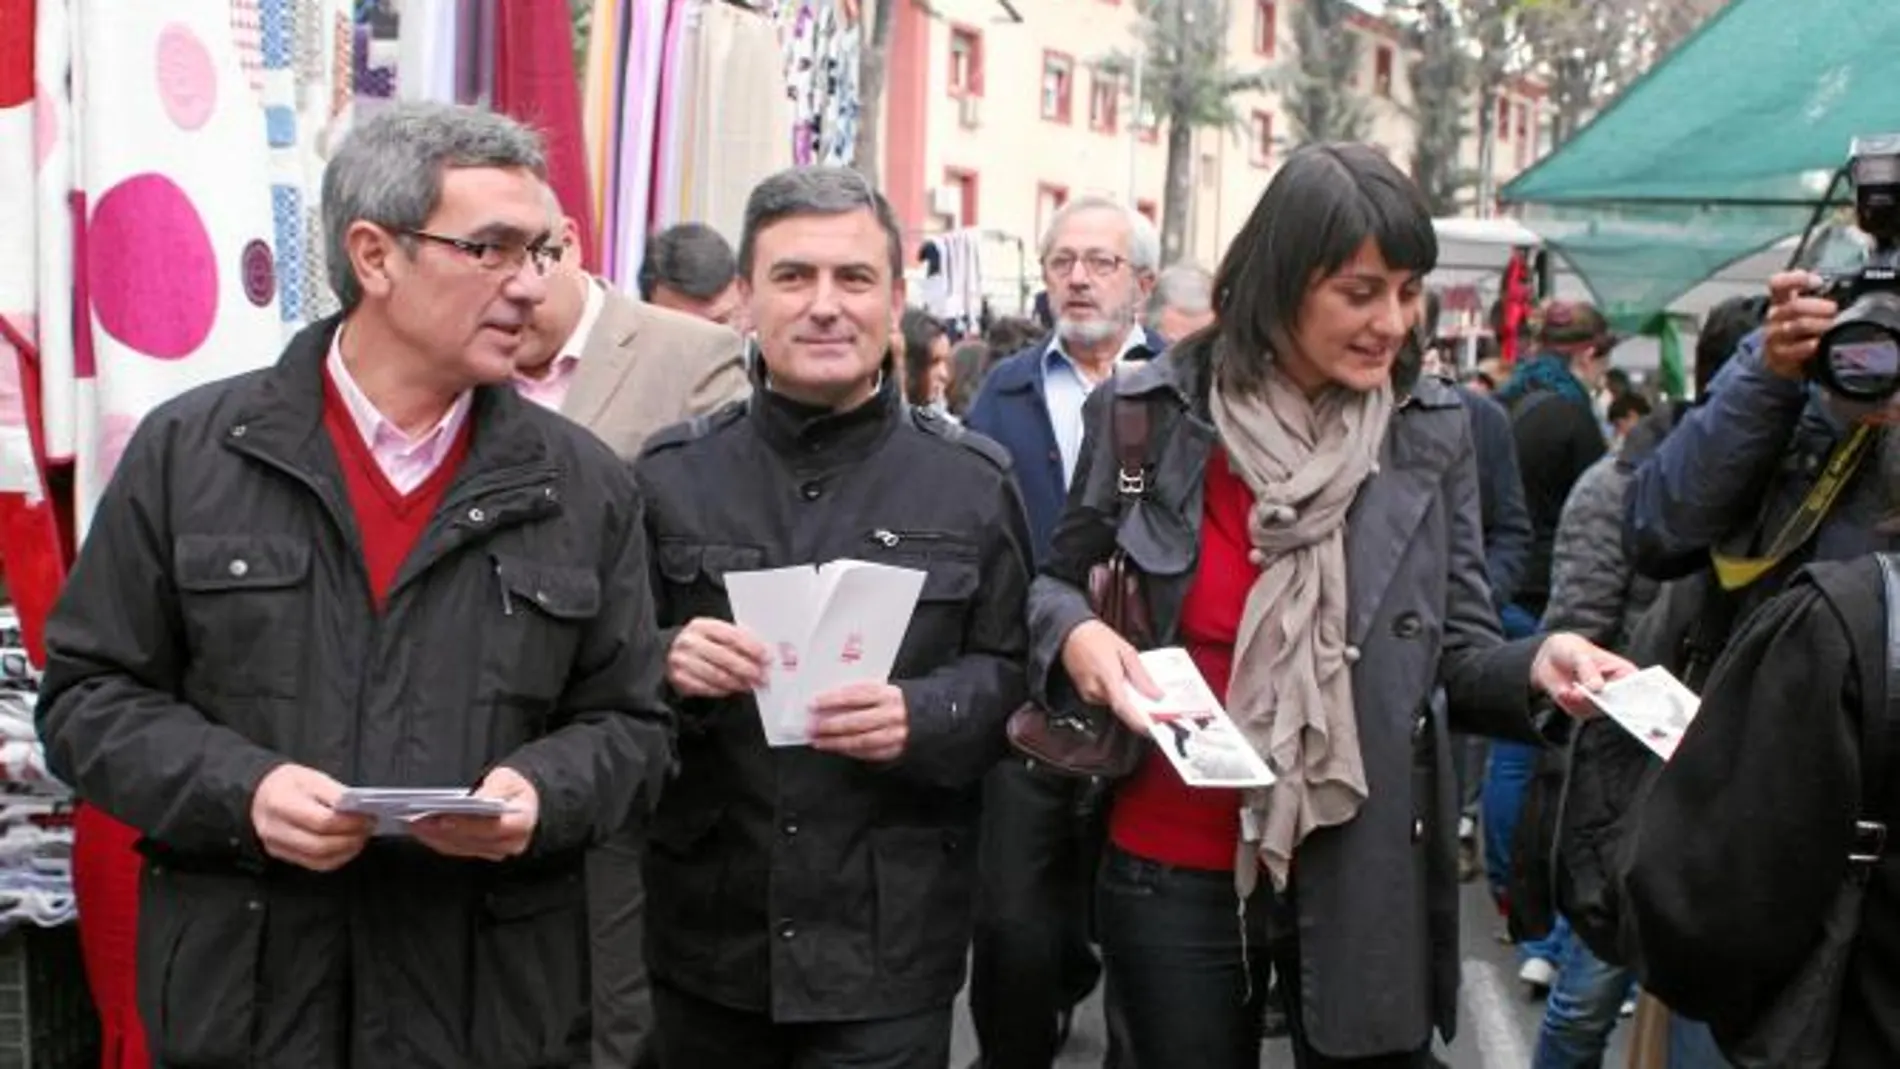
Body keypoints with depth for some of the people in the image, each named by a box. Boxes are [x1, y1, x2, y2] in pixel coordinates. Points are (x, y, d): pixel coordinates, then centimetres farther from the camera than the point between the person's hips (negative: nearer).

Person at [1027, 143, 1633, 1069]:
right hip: (1172, 870, 0)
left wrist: (1535, 664, -22)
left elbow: (1456, 649, -1)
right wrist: (1075, 635, -17)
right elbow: (1057, 582, 5)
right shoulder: (1150, 410, -7)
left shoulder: (1434, 431, -3)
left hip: (1363, 872, 0)